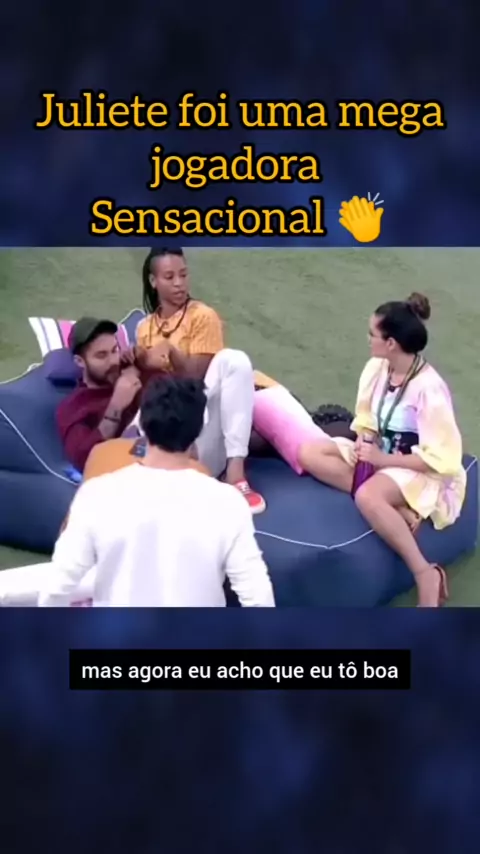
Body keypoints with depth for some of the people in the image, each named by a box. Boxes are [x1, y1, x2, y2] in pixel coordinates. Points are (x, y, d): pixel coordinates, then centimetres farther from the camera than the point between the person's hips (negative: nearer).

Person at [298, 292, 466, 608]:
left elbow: (441, 459, -23)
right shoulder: (377, 368, -2)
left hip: (422, 471, -8)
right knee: (309, 453, -13)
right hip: (379, 455, 9)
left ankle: (426, 574, -25)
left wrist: (383, 459, -23)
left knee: (367, 496, -39)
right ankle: (399, 510, -21)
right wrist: (366, 443, -13)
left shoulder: (429, 388, -23)